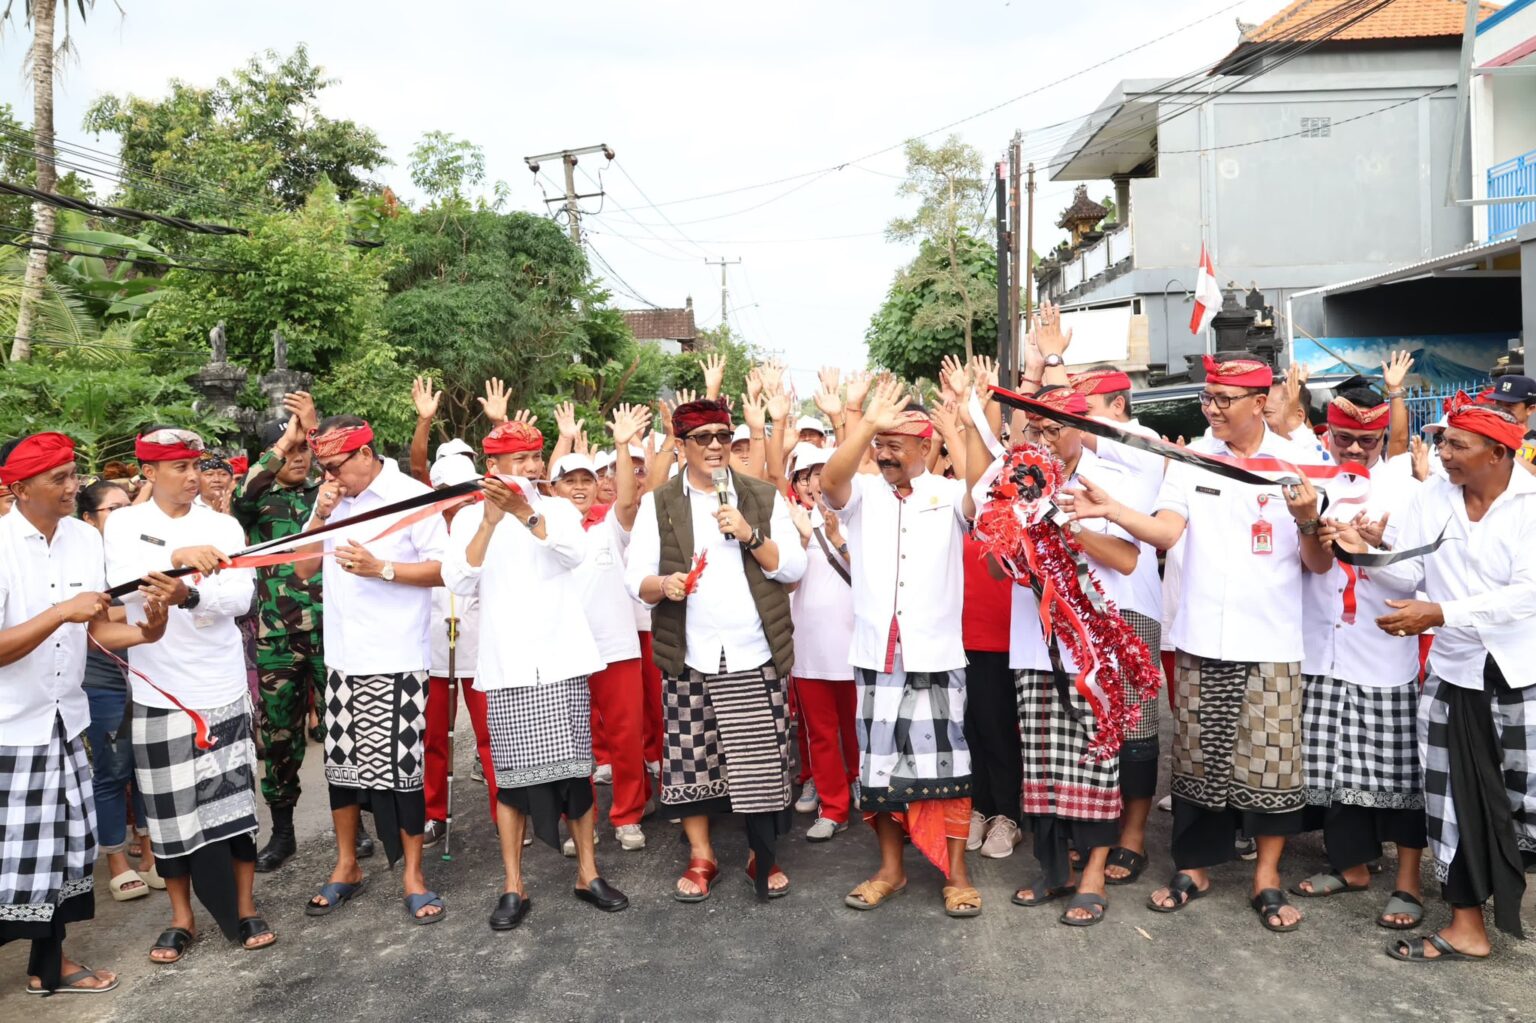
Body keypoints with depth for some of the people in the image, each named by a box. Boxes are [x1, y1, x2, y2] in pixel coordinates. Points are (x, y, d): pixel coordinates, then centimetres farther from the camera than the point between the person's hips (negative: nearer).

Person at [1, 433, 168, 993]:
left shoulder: (86, 538, 0)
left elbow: (102, 628, 0)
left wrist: (145, 632, -19)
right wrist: (62, 613, -29)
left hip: (63, 720, 6)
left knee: (64, 845, 13)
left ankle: (48, 963, 30)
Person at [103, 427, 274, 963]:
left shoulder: (224, 526, 1)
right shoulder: (123, 524, 1)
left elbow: (241, 597, -11)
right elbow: (122, 583, -17)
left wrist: (189, 595, -29)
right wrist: (175, 557, -33)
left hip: (222, 689, 0)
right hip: (158, 692, 0)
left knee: (235, 799, 5)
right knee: (170, 810, 8)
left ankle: (245, 908, 19)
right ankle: (181, 917, 24)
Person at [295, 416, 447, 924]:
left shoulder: (412, 496, -8)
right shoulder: (332, 499, 10)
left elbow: (443, 570, -11)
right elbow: (304, 569, 11)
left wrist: (380, 568, -21)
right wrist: (320, 516, -3)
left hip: (396, 661, -6)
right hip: (342, 658, 6)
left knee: (400, 765, 0)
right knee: (343, 762, 13)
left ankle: (412, 873, 15)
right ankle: (346, 866, 29)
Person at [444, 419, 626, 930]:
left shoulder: (558, 508, 8)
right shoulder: (470, 517, 6)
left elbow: (575, 552, -12)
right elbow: (459, 582, -7)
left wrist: (525, 512, -24)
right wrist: (489, 521, -17)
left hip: (561, 658, 1)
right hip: (507, 664, -1)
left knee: (575, 766, 4)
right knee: (512, 773, 2)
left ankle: (588, 873, 17)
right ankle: (514, 886, 14)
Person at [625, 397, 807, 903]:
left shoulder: (765, 497, 6)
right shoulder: (657, 503, 4)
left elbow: (795, 568, 0)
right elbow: (635, 578, 0)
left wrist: (751, 536, -14)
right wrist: (663, 585, -21)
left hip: (754, 656, 0)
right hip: (687, 657, 0)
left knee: (762, 762, 3)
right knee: (690, 760, 8)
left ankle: (762, 857, 21)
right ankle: (701, 856, 26)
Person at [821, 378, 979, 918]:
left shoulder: (948, 494, 2)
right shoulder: (862, 493, 4)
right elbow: (829, 479, -16)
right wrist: (867, 423, -25)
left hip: (937, 654, -2)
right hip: (876, 653, 2)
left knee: (944, 763, 3)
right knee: (880, 764, 10)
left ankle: (956, 873, 17)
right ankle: (890, 868, 25)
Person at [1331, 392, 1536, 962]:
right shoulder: (1430, 498, 1)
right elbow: (1409, 575, 2)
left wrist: (1440, 613, -25)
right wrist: (1366, 553, -16)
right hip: (1454, 675, 4)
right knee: (1460, 802, 8)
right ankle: (1466, 927, 19)